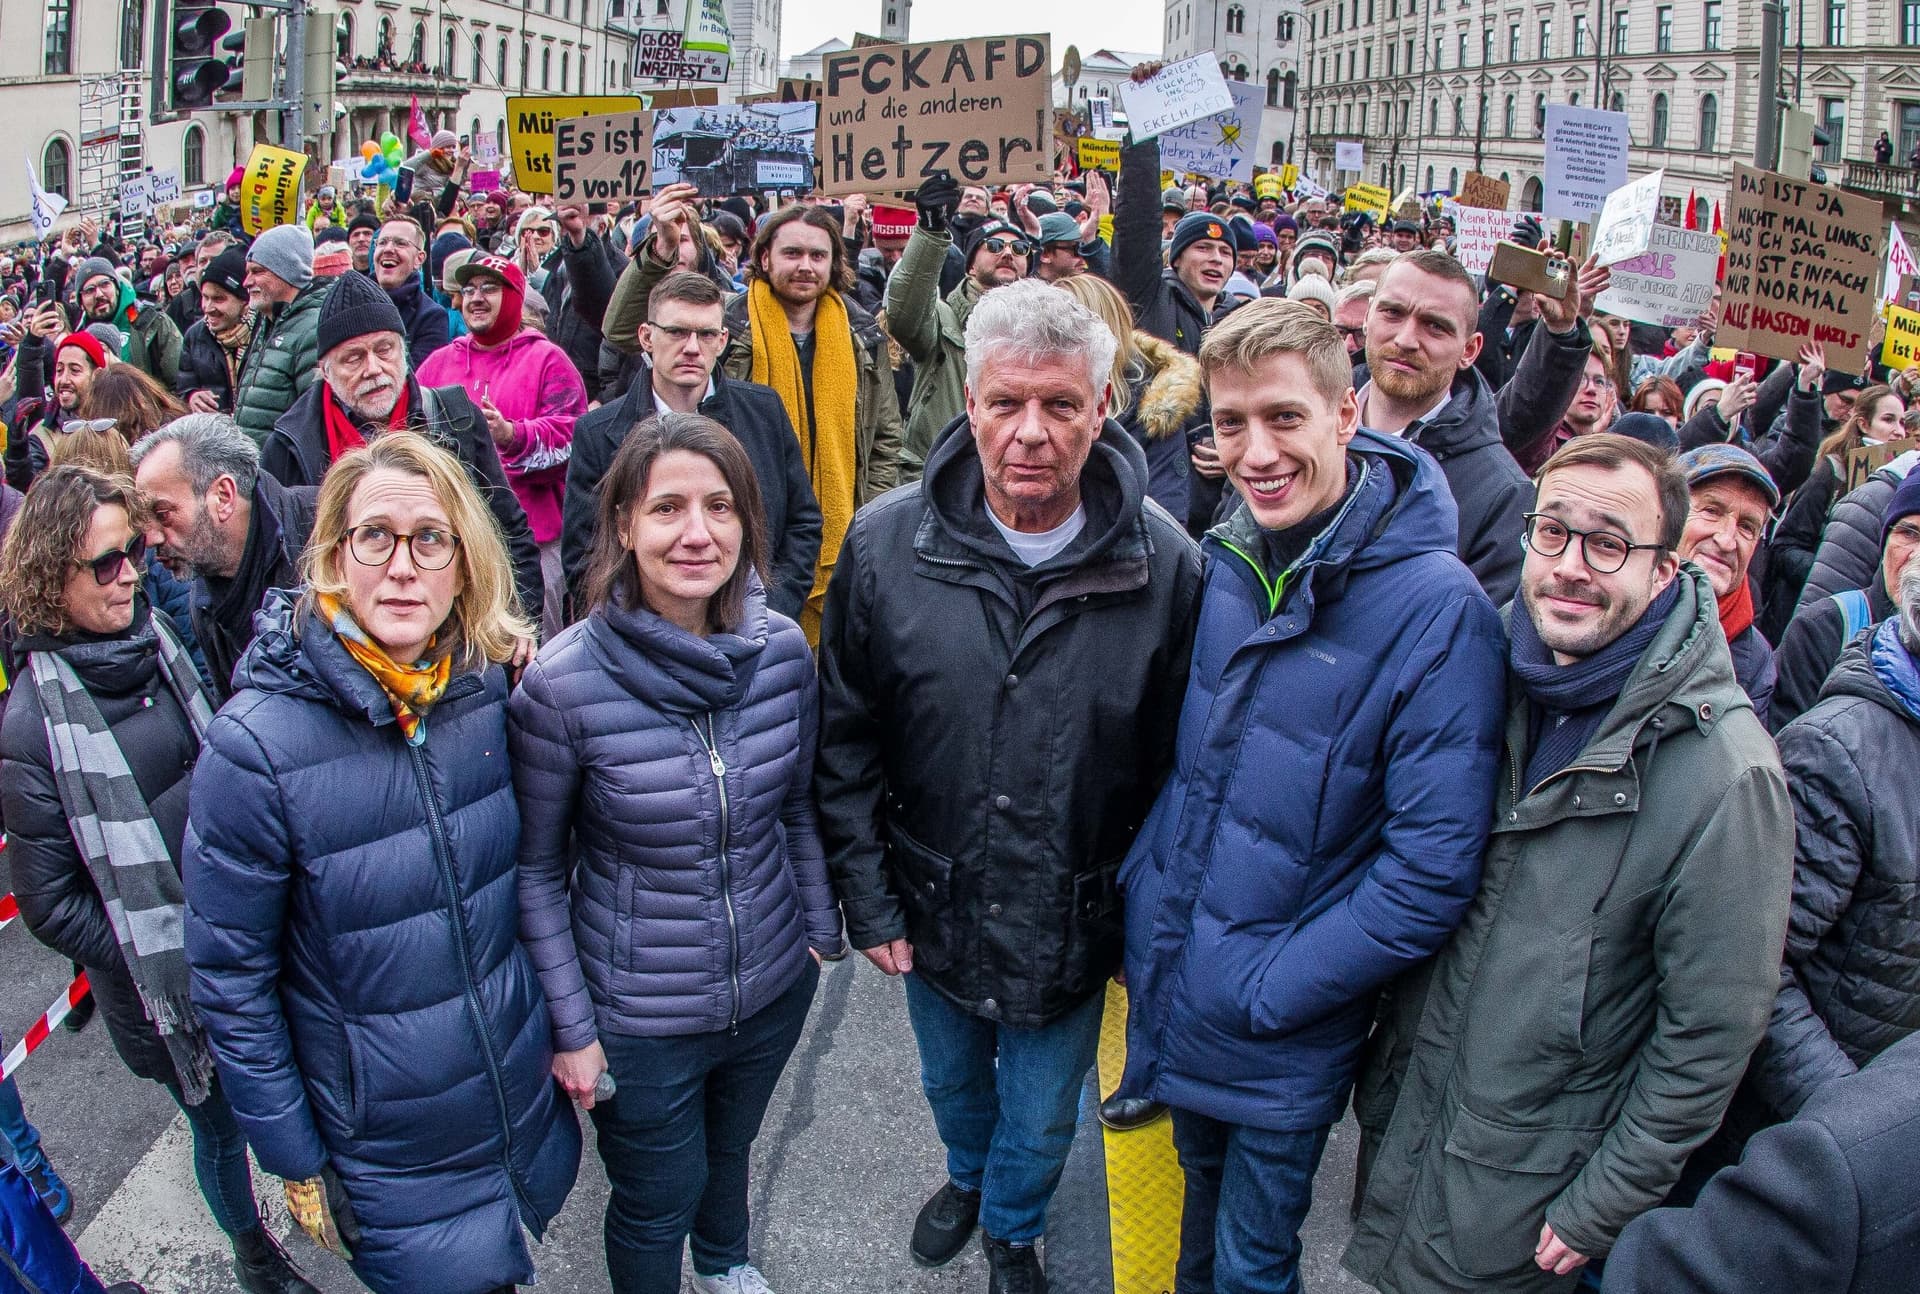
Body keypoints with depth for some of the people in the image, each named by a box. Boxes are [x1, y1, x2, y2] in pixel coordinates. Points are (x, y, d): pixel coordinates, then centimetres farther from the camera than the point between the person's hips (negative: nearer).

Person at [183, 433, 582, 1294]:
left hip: (529, 1102, 4)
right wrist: (296, 1167, -8)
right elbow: (229, 984, -14)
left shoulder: (492, 689, -10)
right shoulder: (256, 746, -23)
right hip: (394, 1153, -4)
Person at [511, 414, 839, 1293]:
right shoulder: (563, 681, -23)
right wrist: (572, 1027, -11)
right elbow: (536, 868, -13)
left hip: (775, 986, 4)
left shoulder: (783, 649, -12)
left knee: (730, 1144, 31)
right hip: (641, 1017, -4)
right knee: (656, 1204, 17)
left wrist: (821, 926, 8)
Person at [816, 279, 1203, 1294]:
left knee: (1041, 1119, 21)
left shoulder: (1166, 566, -18)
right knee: (951, 1082, 29)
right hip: (932, 908, 2)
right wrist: (867, 900, -6)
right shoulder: (887, 545, -14)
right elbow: (844, 736, -6)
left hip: (1073, 926, -1)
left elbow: (1173, 761, -9)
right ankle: (966, 1177, 63)